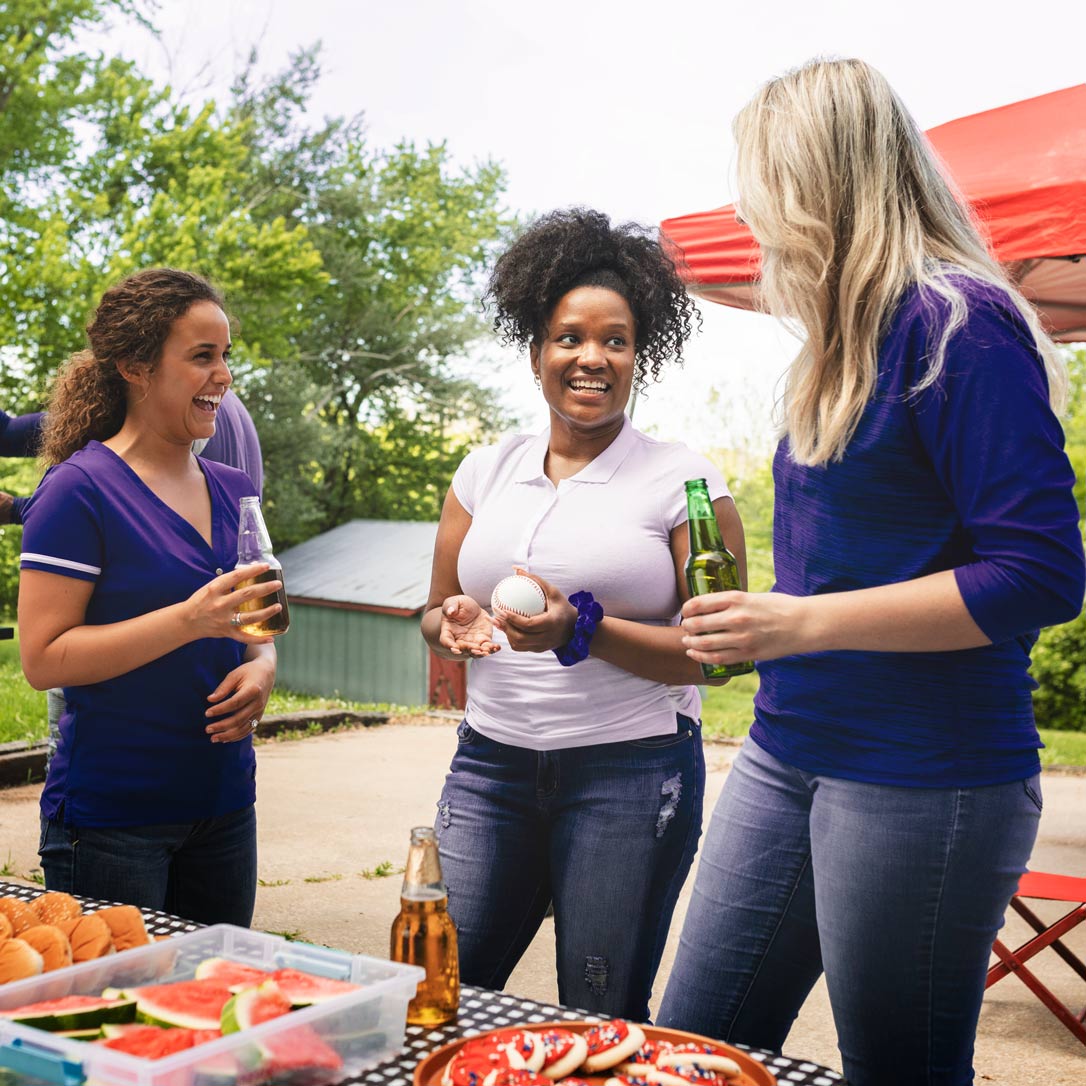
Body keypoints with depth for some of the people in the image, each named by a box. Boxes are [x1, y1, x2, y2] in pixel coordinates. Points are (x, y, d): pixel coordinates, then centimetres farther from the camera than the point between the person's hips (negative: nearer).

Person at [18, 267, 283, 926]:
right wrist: (191, 619, -24)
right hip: (110, 819, -6)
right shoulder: (81, 489, -12)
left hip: (223, 808, 7)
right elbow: (43, 659, -15)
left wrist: (260, 668, -3)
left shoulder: (233, 491, 9)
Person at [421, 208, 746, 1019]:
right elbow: (435, 612, 17)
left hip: (632, 772, -3)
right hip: (491, 763, 4)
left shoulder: (683, 481, -2)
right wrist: (455, 623, -7)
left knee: (603, 1024, 3)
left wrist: (582, 631, -20)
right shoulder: (487, 472, 10)